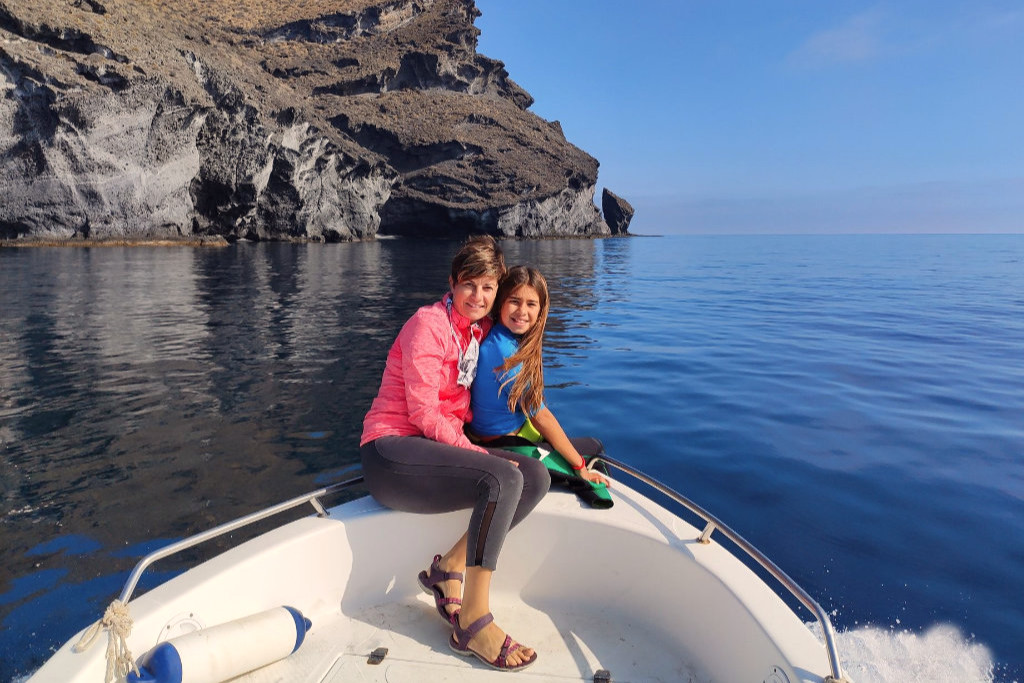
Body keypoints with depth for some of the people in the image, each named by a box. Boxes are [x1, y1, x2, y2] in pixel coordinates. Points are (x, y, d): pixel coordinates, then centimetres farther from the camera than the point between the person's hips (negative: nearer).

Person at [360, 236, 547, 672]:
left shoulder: (480, 329, 14)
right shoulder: (429, 324, -11)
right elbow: (423, 414, -17)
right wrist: (482, 455, -18)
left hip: (441, 445, 8)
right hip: (391, 451, -8)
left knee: (537, 476, -10)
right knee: (504, 478, -29)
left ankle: (449, 567, -6)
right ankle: (473, 624, -20)